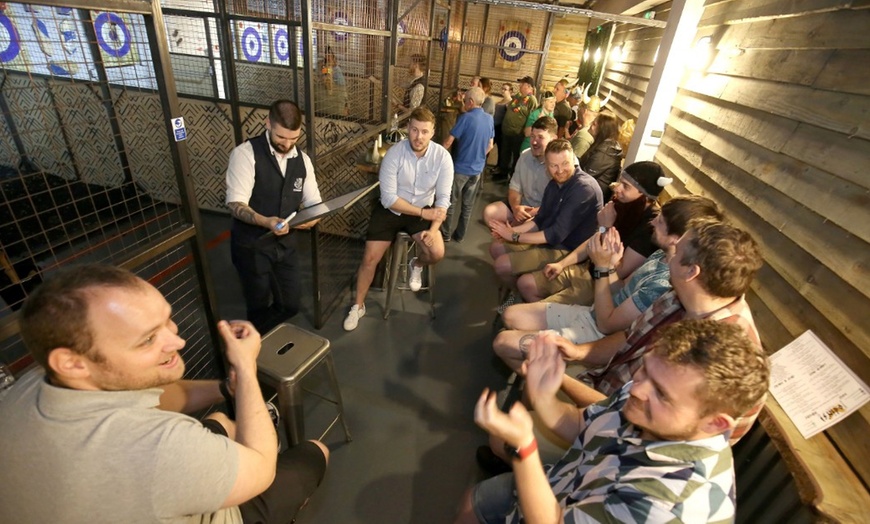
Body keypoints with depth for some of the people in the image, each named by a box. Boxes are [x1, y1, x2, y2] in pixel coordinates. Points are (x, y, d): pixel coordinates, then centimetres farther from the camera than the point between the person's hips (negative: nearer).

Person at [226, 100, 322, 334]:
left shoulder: (302, 159, 3)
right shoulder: (245, 153, -16)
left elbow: (313, 201, 3)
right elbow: (235, 203, -20)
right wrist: (265, 221, -39)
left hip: (285, 243, 5)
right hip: (251, 245, -5)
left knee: (290, 305, 13)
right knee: (260, 308, 9)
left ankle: (267, 339, 43)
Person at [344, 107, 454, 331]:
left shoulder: (442, 157, -14)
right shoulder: (394, 154, -19)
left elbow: (443, 199, -12)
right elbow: (389, 198, -20)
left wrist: (434, 229, -25)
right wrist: (423, 212, -22)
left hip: (424, 210, 1)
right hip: (391, 209, -1)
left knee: (437, 253, -23)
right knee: (370, 259, -5)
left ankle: (416, 265, 17)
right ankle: (358, 306, 20)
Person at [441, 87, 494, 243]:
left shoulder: (466, 117, -16)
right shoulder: (489, 119, 2)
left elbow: (448, 142, -15)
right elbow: (490, 146, 10)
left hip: (461, 168, -6)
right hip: (477, 169, 6)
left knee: (450, 202, 9)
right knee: (468, 204, 14)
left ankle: (445, 234, 18)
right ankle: (459, 235, 24)